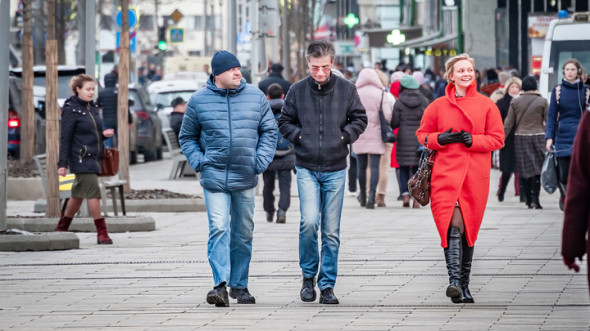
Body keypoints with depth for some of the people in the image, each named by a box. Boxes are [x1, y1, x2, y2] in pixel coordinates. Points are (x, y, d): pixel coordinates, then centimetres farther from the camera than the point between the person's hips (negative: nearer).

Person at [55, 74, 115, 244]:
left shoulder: (92, 107, 14)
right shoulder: (71, 109, -9)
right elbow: (65, 138, -10)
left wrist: (104, 134, 0)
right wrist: (62, 163, -13)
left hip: (94, 158, 8)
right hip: (81, 159, -8)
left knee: (78, 194, 13)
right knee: (93, 192, -12)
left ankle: (61, 228, 25)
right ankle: (102, 232, -10)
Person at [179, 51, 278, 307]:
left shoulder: (255, 97, 5)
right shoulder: (199, 101, 2)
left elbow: (269, 131, 11)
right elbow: (187, 137, 11)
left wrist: (261, 160, -1)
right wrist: (198, 162, -4)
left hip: (246, 178, 2)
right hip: (214, 177, -2)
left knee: (244, 233, 9)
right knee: (218, 229, -15)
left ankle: (239, 285, 21)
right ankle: (220, 285, -20)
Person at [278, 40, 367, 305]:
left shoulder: (346, 89, 1)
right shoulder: (298, 90, 1)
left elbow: (360, 119, 11)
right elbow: (284, 121, 11)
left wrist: (344, 136, -4)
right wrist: (298, 136, -5)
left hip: (335, 169, 1)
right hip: (306, 168, -1)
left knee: (331, 231, 3)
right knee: (309, 222, -16)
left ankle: (327, 285, 13)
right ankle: (308, 275, 5)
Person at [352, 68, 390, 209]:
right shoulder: (381, 94, -4)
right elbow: (388, 116, -10)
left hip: (359, 136, 1)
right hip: (376, 136, -1)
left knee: (361, 166, 12)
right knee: (374, 166, -2)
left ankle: (362, 196, 23)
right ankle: (372, 195, -15)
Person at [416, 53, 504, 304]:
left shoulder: (486, 105, 7)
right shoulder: (438, 106, 6)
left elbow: (498, 139, 5)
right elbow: (422, 135, 13)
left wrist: (473, 140, -11)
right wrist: (440, 139, -7)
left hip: (475, 177, 1)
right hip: (445, 175, -1)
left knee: (469, 230, 7)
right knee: (453, 226, -16)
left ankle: (464, 286, 18)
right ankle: (454, 280, -22)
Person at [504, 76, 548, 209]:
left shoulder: (515, 102, 2)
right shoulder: (542, 101, -2)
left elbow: (508, 123, 3)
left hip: (520, 138, 1)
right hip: (538, 137, -1)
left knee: (524, 169, 6)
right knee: (537, 168, 1)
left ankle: (528, 199, 7)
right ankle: (535, 199, -10)